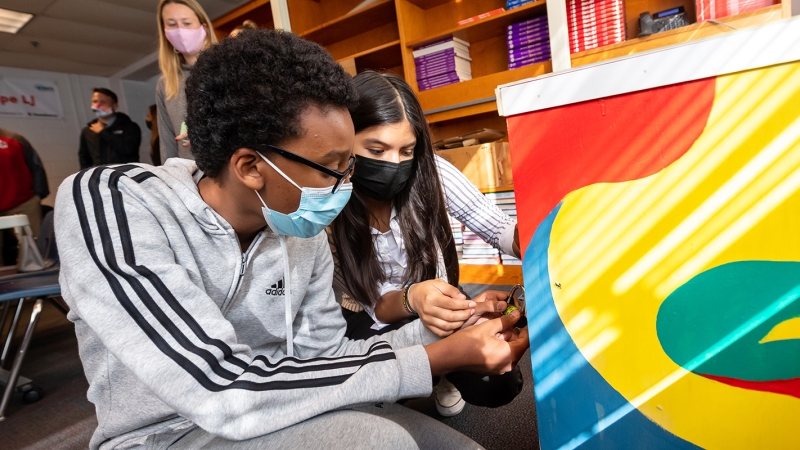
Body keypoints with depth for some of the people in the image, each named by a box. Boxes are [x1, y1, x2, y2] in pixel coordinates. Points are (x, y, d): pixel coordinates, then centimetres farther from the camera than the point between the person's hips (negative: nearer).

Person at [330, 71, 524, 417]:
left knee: (499, 385, -15)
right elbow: (366, 309, -22)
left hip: (434, 307, 1)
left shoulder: (431, 173, -22)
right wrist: (410, 298, -44)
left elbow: (499, 228, -18)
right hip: (373, 326, 0)